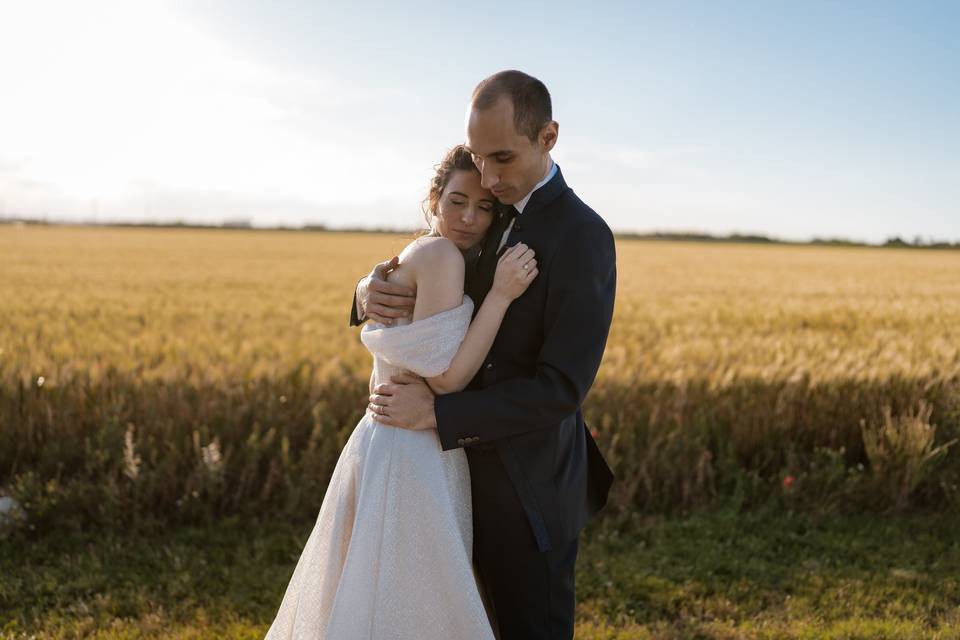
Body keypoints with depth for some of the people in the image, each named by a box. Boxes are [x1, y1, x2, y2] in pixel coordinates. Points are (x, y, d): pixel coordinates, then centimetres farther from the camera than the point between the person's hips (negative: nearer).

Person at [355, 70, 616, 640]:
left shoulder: (583, 236, -20)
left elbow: (562, 388, -24)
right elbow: (414, 282, 12)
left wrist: (435, 412, -23)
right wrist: (372, 291, -13)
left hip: (529, 488, -7)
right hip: (478, 472, 7)